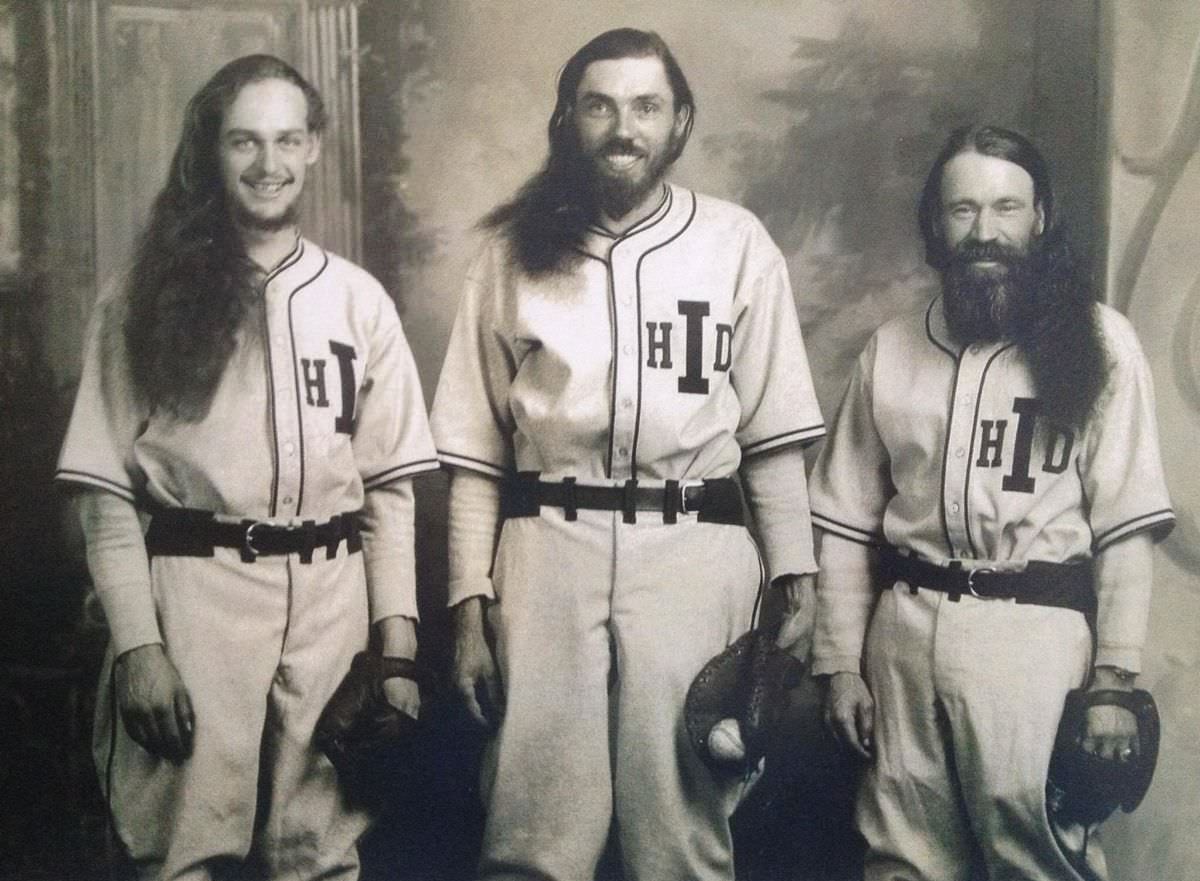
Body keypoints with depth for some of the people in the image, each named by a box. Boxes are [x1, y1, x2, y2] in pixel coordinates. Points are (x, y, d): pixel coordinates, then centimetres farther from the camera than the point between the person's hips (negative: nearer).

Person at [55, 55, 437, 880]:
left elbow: (390, 481, 7)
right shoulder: (148, 301, 2)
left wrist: (398, 634, 0)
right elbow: (107, 491, 0)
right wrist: (136, 643, -8)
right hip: (194, 596, -1)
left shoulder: (359, 299, 7)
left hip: (332, 603, 2)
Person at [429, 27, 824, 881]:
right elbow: (478, 450, 7)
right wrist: (470, 605, 2)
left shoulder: (736, 244, 4)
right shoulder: (516, 251, 7)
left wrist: (794, 587, -1)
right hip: (549, 552, 1)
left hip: (693, 554, 0)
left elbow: (774, 436, 4)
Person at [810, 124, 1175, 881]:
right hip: (906, 630, 3)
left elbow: (1128, 525, -4)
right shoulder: (890, 351, 7)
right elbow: (847, 522, 8)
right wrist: (840, 664, 5)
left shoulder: (1099, 342, -2)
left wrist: (1115, 677, -8)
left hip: (1035, 632, -3)